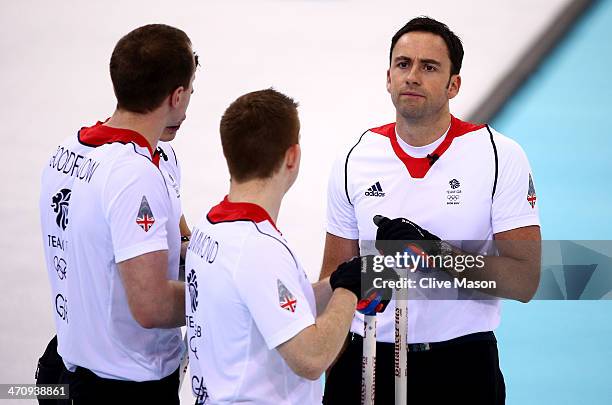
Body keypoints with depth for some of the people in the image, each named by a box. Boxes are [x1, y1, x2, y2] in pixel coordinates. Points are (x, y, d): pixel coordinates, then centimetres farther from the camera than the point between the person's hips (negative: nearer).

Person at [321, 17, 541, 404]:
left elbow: (523, 280, -10)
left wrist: (439, 254, -22)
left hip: (461, 369, -2)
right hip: (365, 365, 2)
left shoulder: (501, 157, -6)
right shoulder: (355, 162, 2)